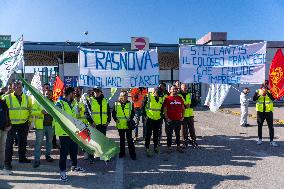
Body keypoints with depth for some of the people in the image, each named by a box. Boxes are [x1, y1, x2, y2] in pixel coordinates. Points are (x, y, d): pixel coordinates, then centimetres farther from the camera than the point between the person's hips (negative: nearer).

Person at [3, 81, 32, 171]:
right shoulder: (7, 98, -7)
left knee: (23, 142, 15)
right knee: (9, 143, -1)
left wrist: (29, 121, 8)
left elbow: (30, 110, 12)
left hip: (24, 124, 4)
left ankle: (22, 158, 31)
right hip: (12, 124, -4)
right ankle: (7, 162, 8)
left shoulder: (27, 98, 4)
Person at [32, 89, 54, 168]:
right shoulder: (38, 102, -1)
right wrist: (41, 112, -22)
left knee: (49, 141, 15)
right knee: (38, 143, -3)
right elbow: (33, 112, -7)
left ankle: (48, 155, 31)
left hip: (50, 126, 4)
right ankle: (37, 159, 3)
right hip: (40, 126, -4)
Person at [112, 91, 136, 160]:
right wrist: (115, 119, -4)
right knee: (121, 139, 15)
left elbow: (133, 113, 7)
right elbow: (113, 113, 8)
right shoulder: (116, 104, 0)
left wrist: (130, 119, -8)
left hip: (128, 125, -2)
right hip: (120, 125, 2)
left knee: (130, 139, 1)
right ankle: (122, 153, 27)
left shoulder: (130, 104, -2)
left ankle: (132, 153, 10)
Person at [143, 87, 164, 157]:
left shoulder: (161, 99, 6)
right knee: (148, 134, -1)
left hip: (158, 119, 4)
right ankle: (147, 149, 7)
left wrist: (161, 115, 8)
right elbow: (143, 106, -5)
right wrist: (145, 115, -8)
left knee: (156, 134, 15)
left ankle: (156, 147, 29)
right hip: (149, 119, -4)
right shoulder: (148, 97, -8)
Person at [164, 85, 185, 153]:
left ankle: (178, 146, 24)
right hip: (170, 120, -4)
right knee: (169, 134, 4)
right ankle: (169, 147, 15)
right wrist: (167, 118, -10)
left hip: (178, 120, 4)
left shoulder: (180, 98, 9)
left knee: (178, 134, 13)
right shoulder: (167, 99, -4)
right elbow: (164, 109, -4)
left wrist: (182, 117, 7)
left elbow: (183, 108, 14)